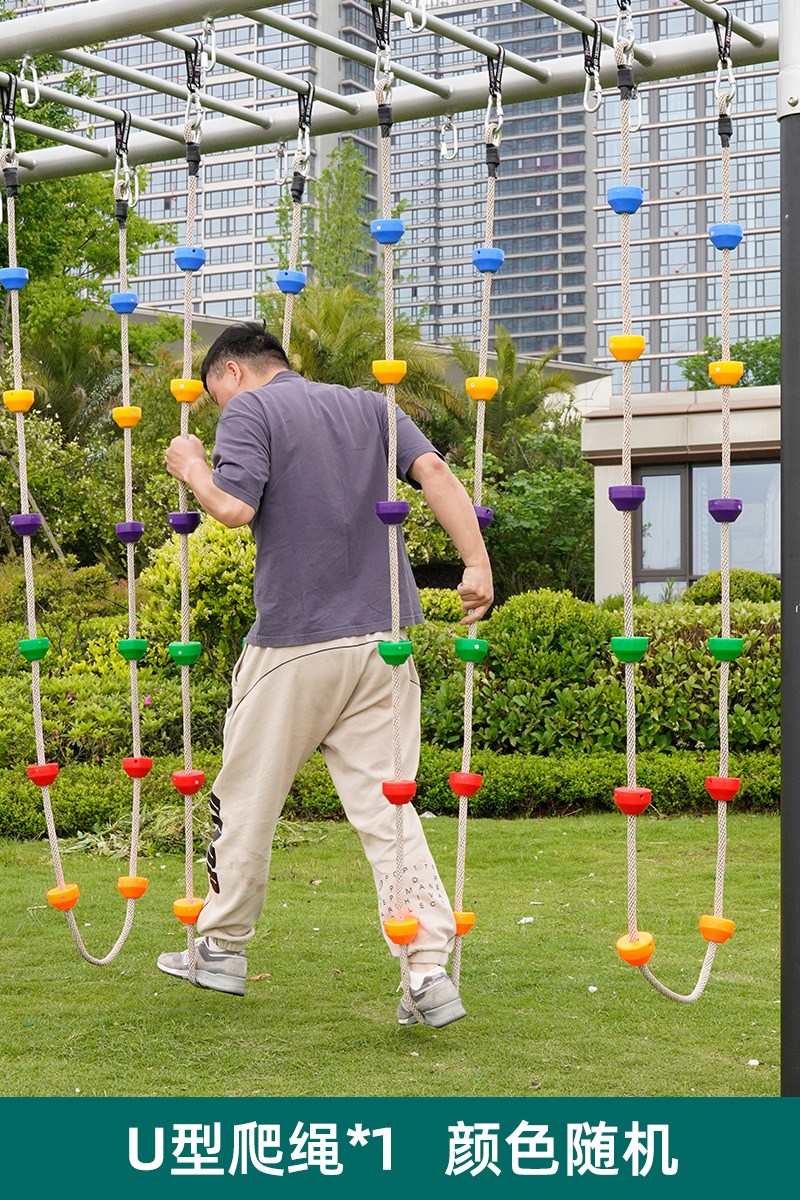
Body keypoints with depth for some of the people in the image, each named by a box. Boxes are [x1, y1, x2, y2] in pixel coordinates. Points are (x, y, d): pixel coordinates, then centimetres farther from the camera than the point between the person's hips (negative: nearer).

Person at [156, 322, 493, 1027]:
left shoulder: (248, 409, 0)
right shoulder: (368, 406, 16)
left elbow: (234, 506, -15)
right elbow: (434, 471, 2)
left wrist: (191, 467, 4)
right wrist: (477, 561, -5)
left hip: (294, 645, -4)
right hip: (384, 640, 5)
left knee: (247, 797, 12)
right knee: (385, 806, 2)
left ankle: (223, 947, 26)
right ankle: (430, 972, -8)